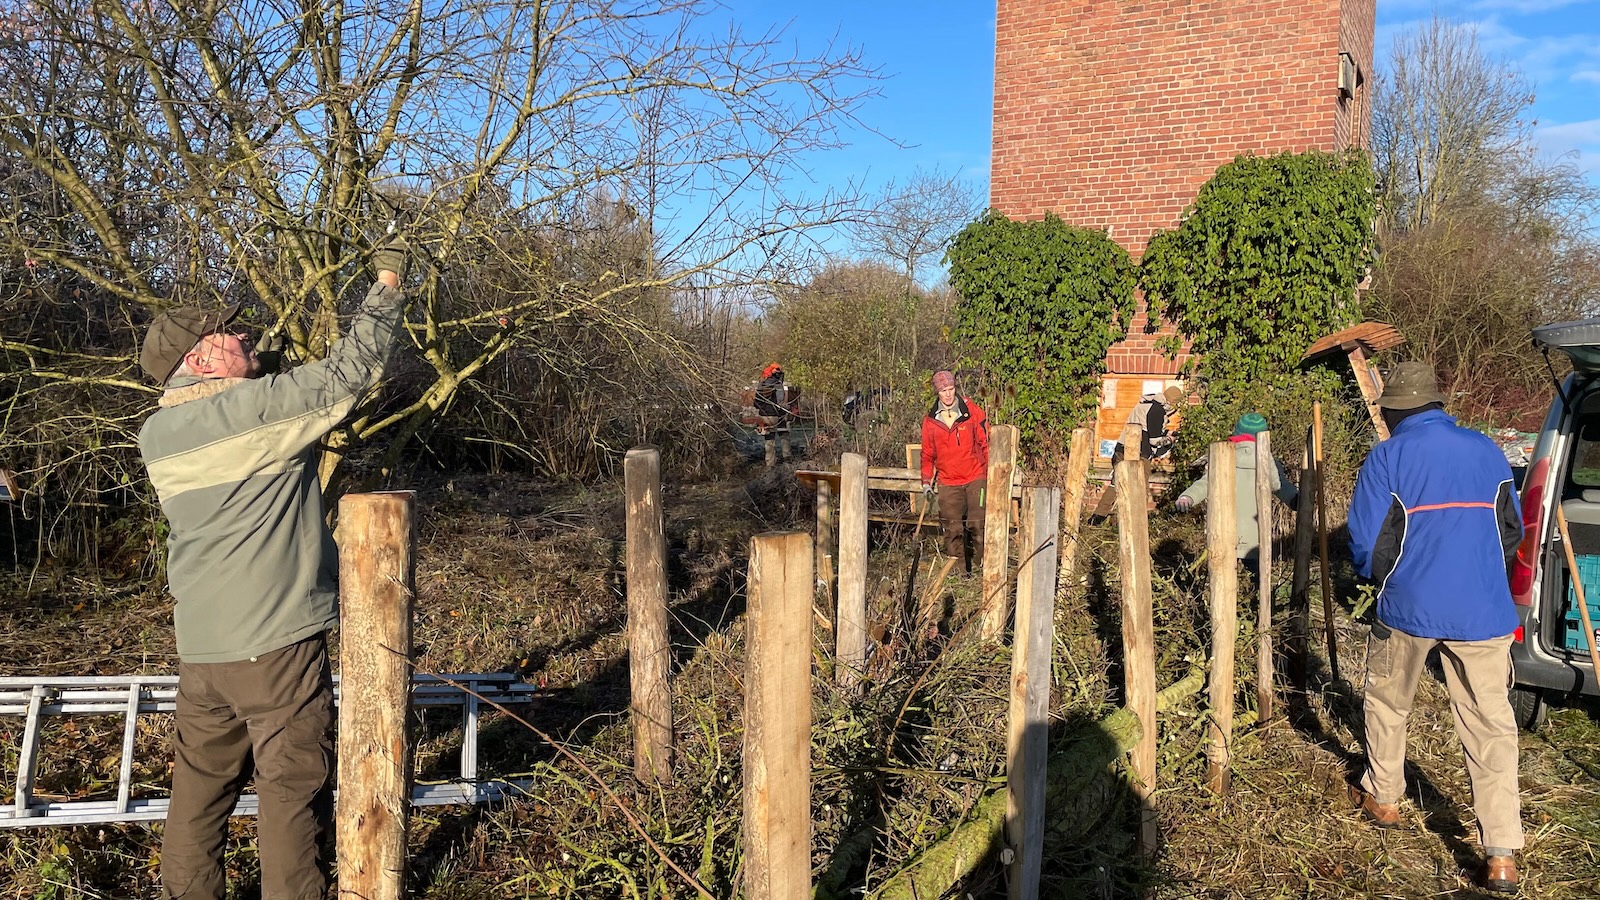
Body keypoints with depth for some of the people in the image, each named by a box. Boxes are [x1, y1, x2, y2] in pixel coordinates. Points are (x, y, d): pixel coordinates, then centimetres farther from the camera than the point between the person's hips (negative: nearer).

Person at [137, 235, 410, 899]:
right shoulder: (265, 406, -14)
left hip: (200, 645, 7)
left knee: (200, 781, 18)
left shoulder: (155, 436, 8)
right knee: (293, 783, 3)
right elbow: (352, 368, -10)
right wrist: (387, 283, 0)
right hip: (276, 641, -7)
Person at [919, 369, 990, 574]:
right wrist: (926, 481, 9)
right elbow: (927, 454, 16)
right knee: (952, 529, 0)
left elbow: (985, 442, 4)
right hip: (948, 483, 2)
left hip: (975, 478, -2)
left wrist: (990, 473, 0)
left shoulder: (972, 411, 1)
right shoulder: (930, 420, 8)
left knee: (977, 524, -7)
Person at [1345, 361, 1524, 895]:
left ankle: (1382, 798, 36)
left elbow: (1366, 542, -9)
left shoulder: (1388, 457, -6)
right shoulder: (1487, 452, 6)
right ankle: (1502, 855, 2)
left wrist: (1377, 574, 13)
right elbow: (1512, 533, 14)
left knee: (1387, 704, 21)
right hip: (1484, 611, 2)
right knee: (1491, 725, 5)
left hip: (1407, 607, -2)